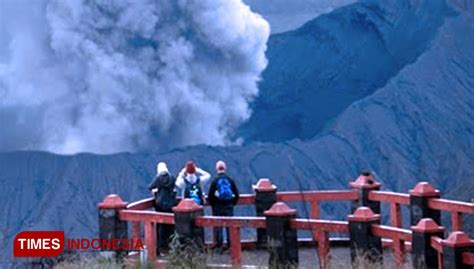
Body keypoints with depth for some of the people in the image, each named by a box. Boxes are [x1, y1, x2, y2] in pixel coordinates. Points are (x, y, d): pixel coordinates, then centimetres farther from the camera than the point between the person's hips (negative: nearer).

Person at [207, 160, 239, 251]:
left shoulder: (215, 180, -7)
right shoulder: (230, 180, 0)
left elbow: (210, 195, -8)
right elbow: (236, 194, 2)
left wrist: (212, 204, 6)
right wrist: (233, 203, 13)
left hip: (218, 206, -2)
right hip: (229, 206, 2)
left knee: (218, 225, 4)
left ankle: (219, 244, 2)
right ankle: (230, 243, 9)